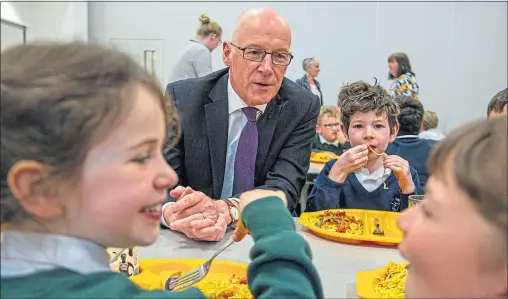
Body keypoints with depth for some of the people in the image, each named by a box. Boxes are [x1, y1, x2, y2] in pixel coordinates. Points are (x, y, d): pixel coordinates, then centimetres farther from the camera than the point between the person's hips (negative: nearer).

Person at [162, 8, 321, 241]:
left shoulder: (303, 108, -6)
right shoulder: (181, 99, -8)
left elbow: (284, 187, -15)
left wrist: (226, 209, -34)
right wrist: (172, 213, -35)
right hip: (191, 246, -1)